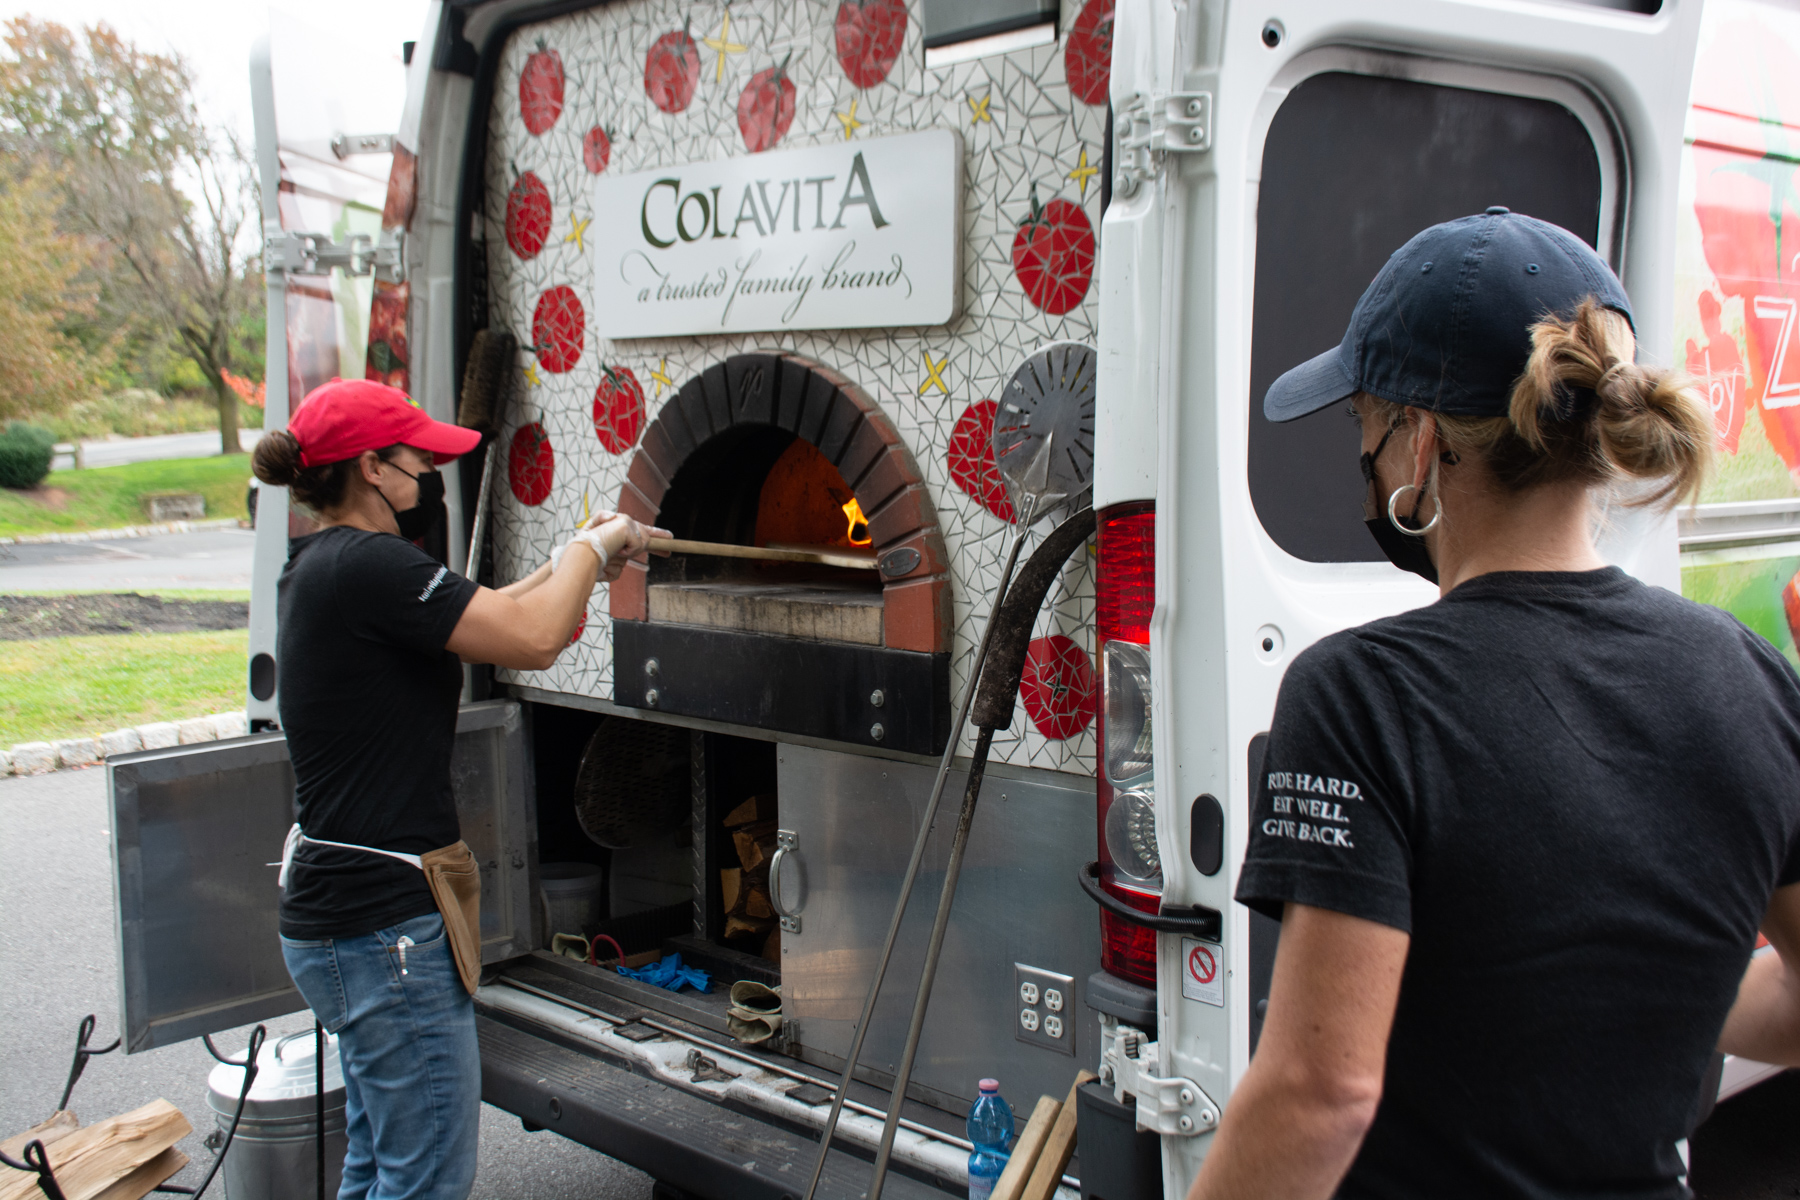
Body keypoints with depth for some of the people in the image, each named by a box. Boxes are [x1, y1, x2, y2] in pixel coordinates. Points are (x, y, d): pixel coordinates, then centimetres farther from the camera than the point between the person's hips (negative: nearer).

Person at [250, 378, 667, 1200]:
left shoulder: (323, 568, 12)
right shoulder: (365, 565, -19)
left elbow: (482, 620, 21)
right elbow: (530, 640, -23)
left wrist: (576, 559, 15)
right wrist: (590, 550, -6)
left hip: (342, 912, 11)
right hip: (385, 924, -11)